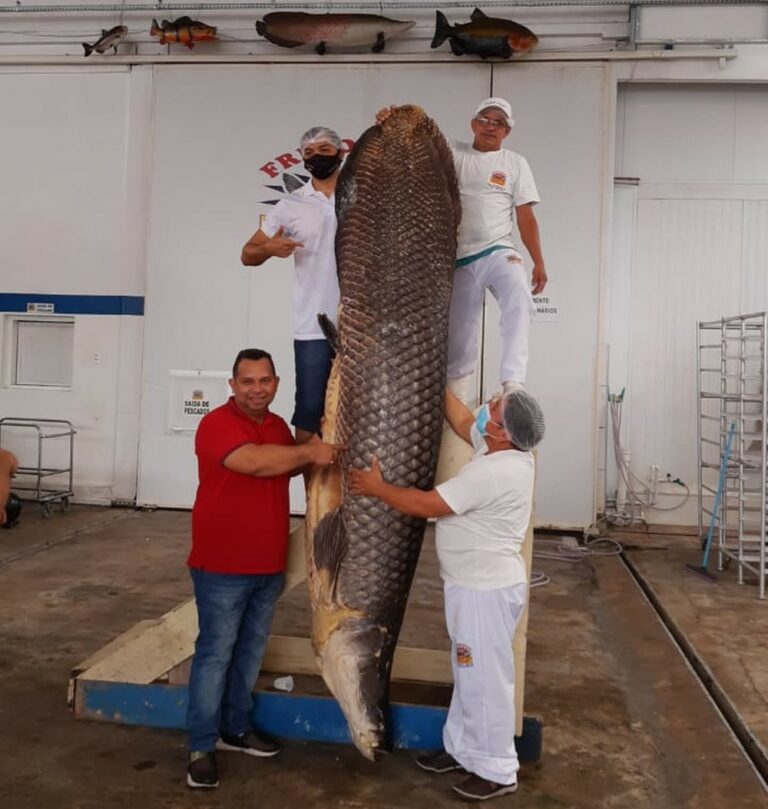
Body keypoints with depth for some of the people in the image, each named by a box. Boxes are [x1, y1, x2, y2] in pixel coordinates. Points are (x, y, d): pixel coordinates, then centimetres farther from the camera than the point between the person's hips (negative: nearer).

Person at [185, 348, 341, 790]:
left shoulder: (278, 425, 10)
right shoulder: (218, 423, -15)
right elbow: (255, 461, -31)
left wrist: (308, 454, 5)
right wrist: (310, 452, -21)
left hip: (269, 564, 8)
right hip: (223, 565, -7)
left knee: (251, 650, 16)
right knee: (215, 652, -1)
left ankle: (236, 728, 31)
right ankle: (201, 747, 10)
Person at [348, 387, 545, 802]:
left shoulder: (493, 471, -29)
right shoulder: (501, 451, 0)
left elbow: (426, 505, -23)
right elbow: (461, 420, 17)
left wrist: (376, 488, -10)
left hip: (487, 590, -10)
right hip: (476, 584, 10)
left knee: (486, 679, 4)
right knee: (469, 674, 21)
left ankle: (497, 770, 19)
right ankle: (463, 748, 36)